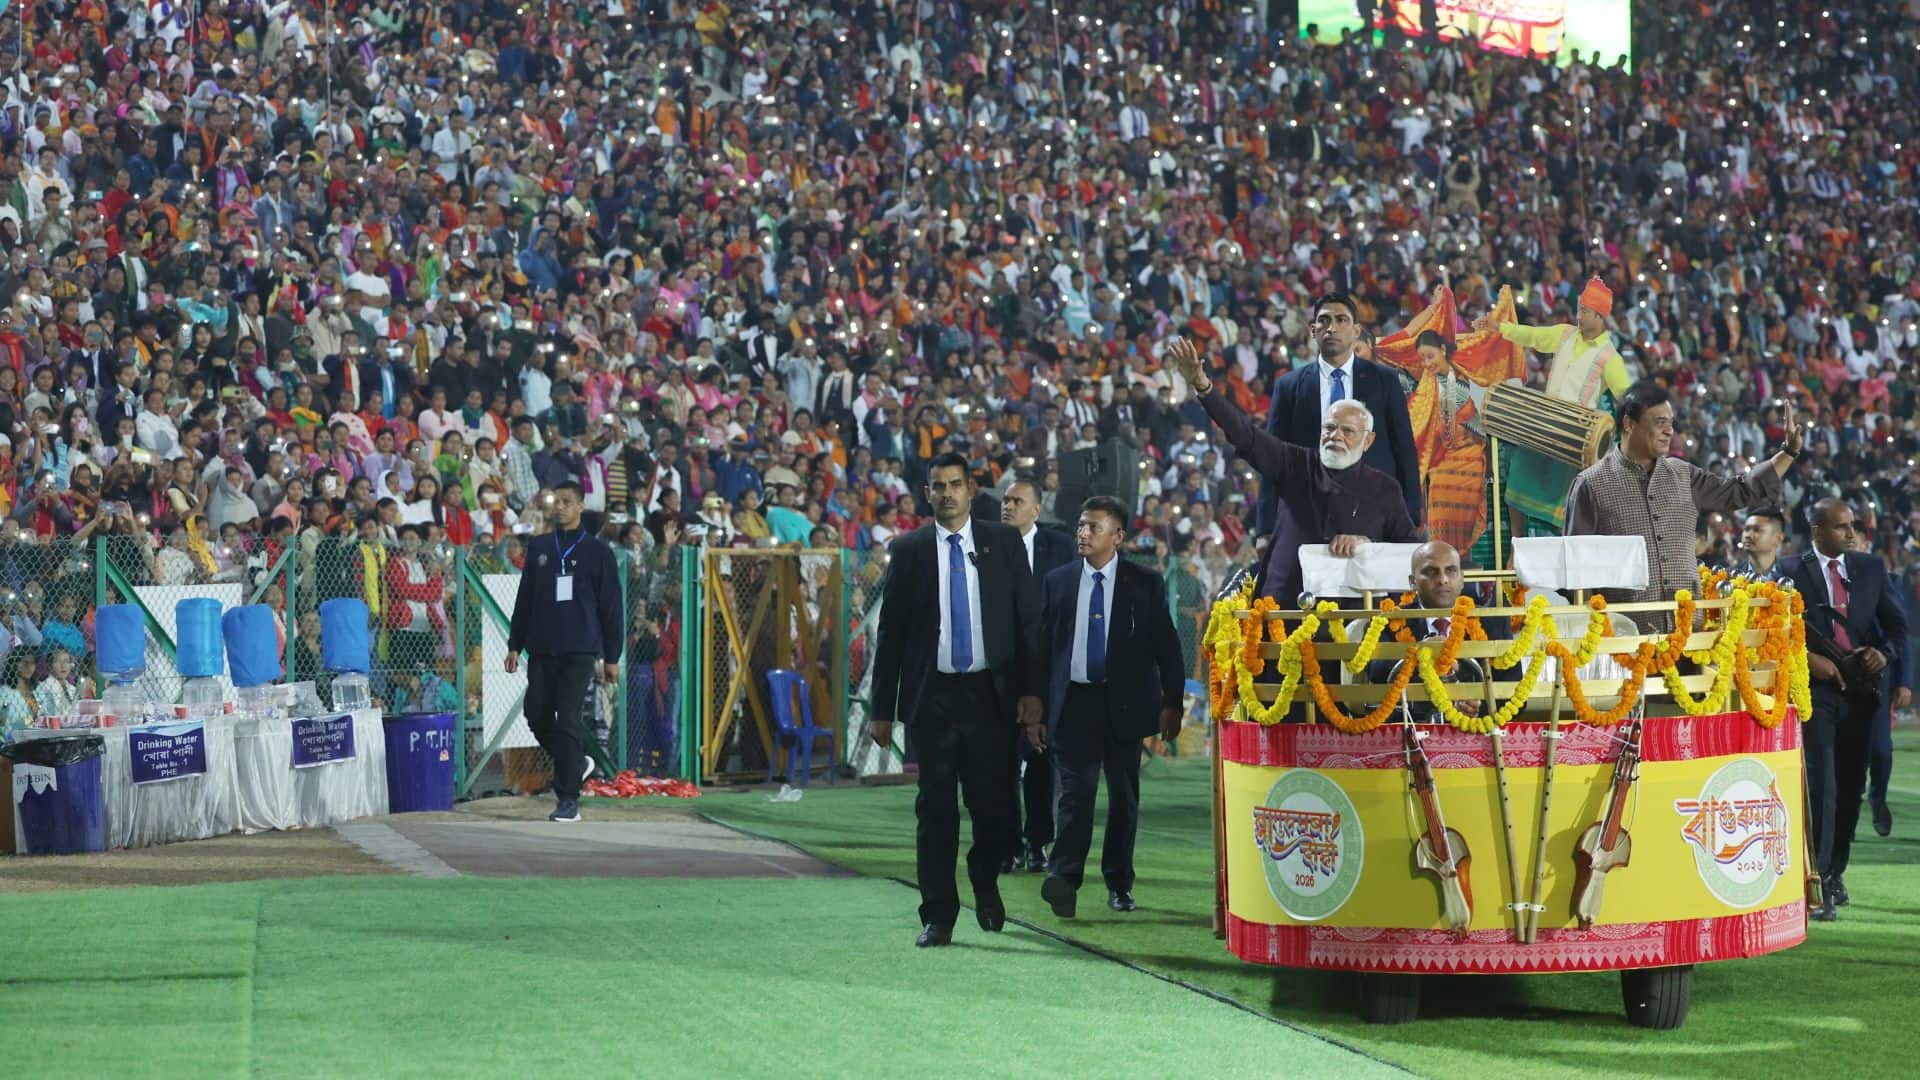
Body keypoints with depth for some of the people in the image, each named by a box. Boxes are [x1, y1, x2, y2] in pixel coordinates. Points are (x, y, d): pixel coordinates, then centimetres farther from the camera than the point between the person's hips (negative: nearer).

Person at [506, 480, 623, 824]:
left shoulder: (597, 551, 3)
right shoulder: (538, 548, 13)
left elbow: (610, 606, 3)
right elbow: (524, 599, 16)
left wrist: (612, 657, 0)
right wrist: (515, 645, 11)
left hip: (579, 652, -4)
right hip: (541, 650, 4)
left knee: (567, 720, -10)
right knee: (537, 716, 1)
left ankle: (568, 798, -6)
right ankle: (576, 763, 27)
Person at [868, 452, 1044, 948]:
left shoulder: (1004, 543, 6)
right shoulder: (908, 550, 5)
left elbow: (1028, 619, 6)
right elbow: (890, 632, 6)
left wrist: (1031, 689, -4)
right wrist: (883, 710, 2)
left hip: (991, 693, 0)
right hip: (932, 696, 0)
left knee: (994, 802, -1)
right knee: (935, 808, 0)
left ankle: (985, 883, 28)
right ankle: (938, 916, 7)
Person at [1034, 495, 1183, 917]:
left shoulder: (1145, 583, 3)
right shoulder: (1057, 581, 8)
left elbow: (1167, 646, 5)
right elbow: (1040, 646, 9)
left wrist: (1172, 703, -1)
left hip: (1126, 704, 0)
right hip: (1073, 703, 0)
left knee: (1124, 796, 7)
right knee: (1076, 791, -12)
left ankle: (1119, 882, 17)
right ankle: (1064, 878, -21)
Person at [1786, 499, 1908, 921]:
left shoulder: (1870, 569, 11)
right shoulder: (1793, 573, 0)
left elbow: (1896, 624, 13)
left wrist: (1886, 653, -6)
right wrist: (1809, 658, -15)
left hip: (1860, 689, 4)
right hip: (1816, 691, -4)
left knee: (1851, 787, 10)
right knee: (1822, 787, -12)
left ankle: (1836, 871, 26)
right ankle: (1819, 884, -14)